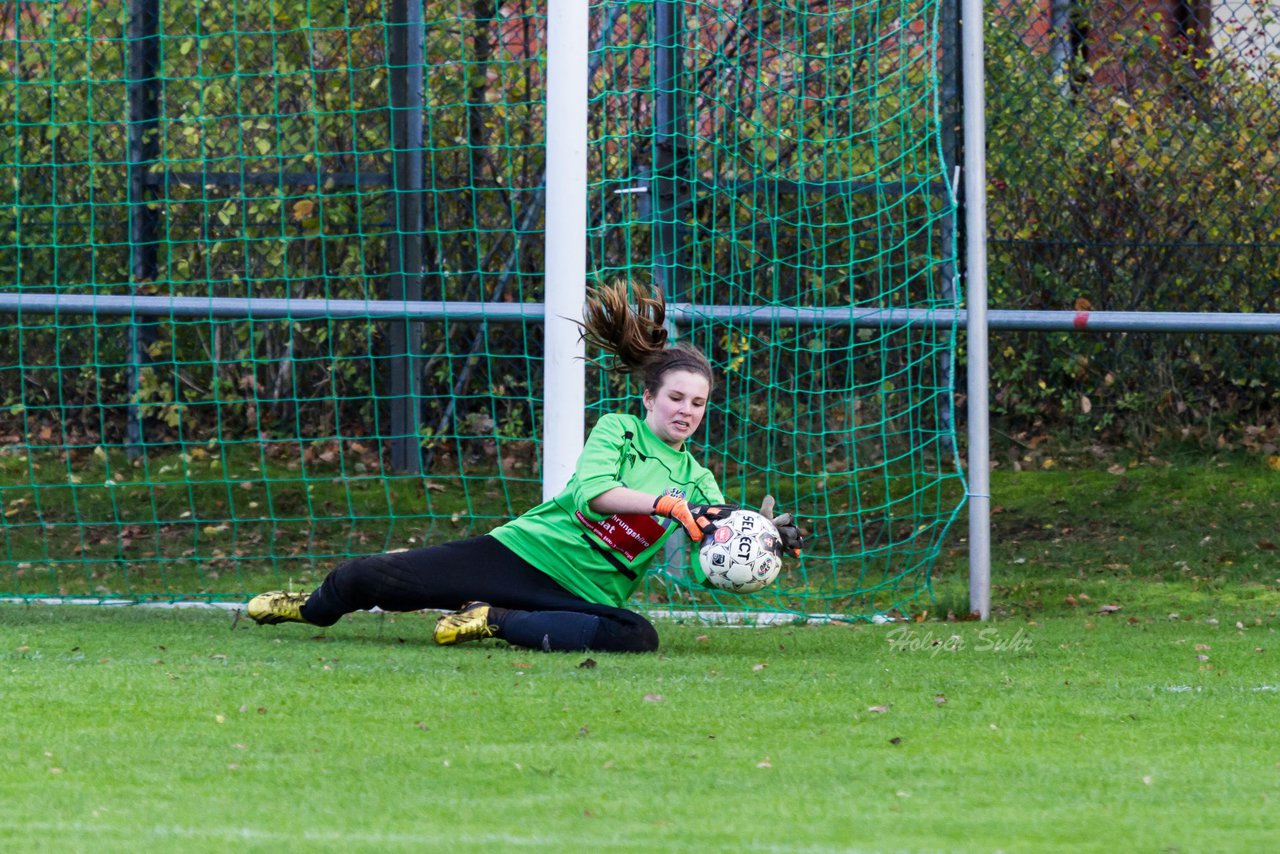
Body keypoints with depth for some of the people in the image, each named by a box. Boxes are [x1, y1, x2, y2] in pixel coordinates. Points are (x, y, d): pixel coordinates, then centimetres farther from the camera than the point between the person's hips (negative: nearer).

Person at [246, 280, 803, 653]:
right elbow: (590, 490, -17)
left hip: (587, 593, 2)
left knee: (637, 637, -37)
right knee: (366, 577, -11)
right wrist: (665, 503, -22)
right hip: (525, 550, -2)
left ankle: (496, 623, -21)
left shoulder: (697, 482, 11)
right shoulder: (617, 430, 2)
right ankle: (313, 610, 26)